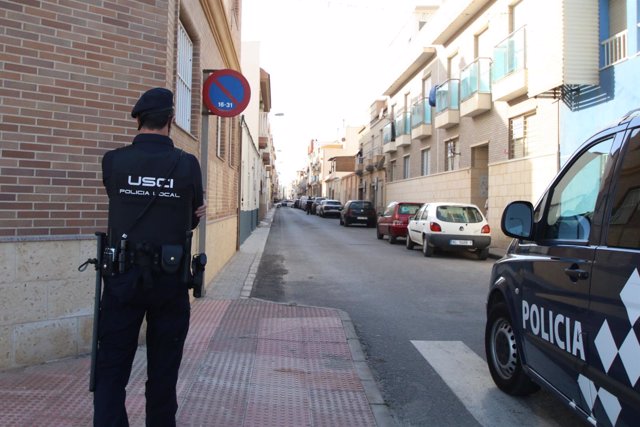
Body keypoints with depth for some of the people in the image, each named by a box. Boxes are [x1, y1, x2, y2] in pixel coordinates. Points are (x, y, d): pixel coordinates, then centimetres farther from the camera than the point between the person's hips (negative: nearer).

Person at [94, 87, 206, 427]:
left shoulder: (113, 161, -4)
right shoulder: (187, 165, -7)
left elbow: (121, 207, 8)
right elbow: (193, 219, 4)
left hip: (122, 278, 0)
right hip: (170, 281, 0)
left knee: (111, 369, 8)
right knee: (163, 371, 14)